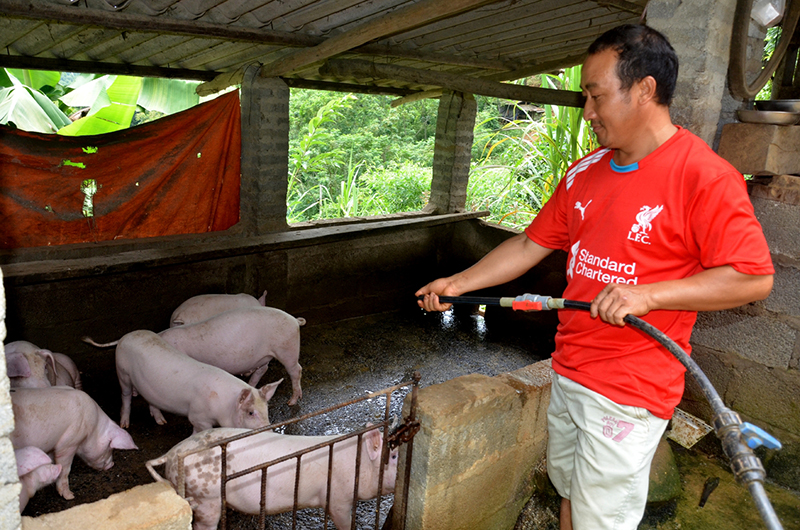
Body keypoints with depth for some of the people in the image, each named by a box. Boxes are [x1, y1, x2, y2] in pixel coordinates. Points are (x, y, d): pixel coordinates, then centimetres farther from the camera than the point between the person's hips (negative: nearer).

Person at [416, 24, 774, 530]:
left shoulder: (704, 175, -16)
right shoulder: (584, 173, 7)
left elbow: (754, 277, -16)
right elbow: (532, 244, 11)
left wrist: (647, 294, -24)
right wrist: (458, 283, 8)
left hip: (630, 392, -6)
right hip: (568, 373, 7)